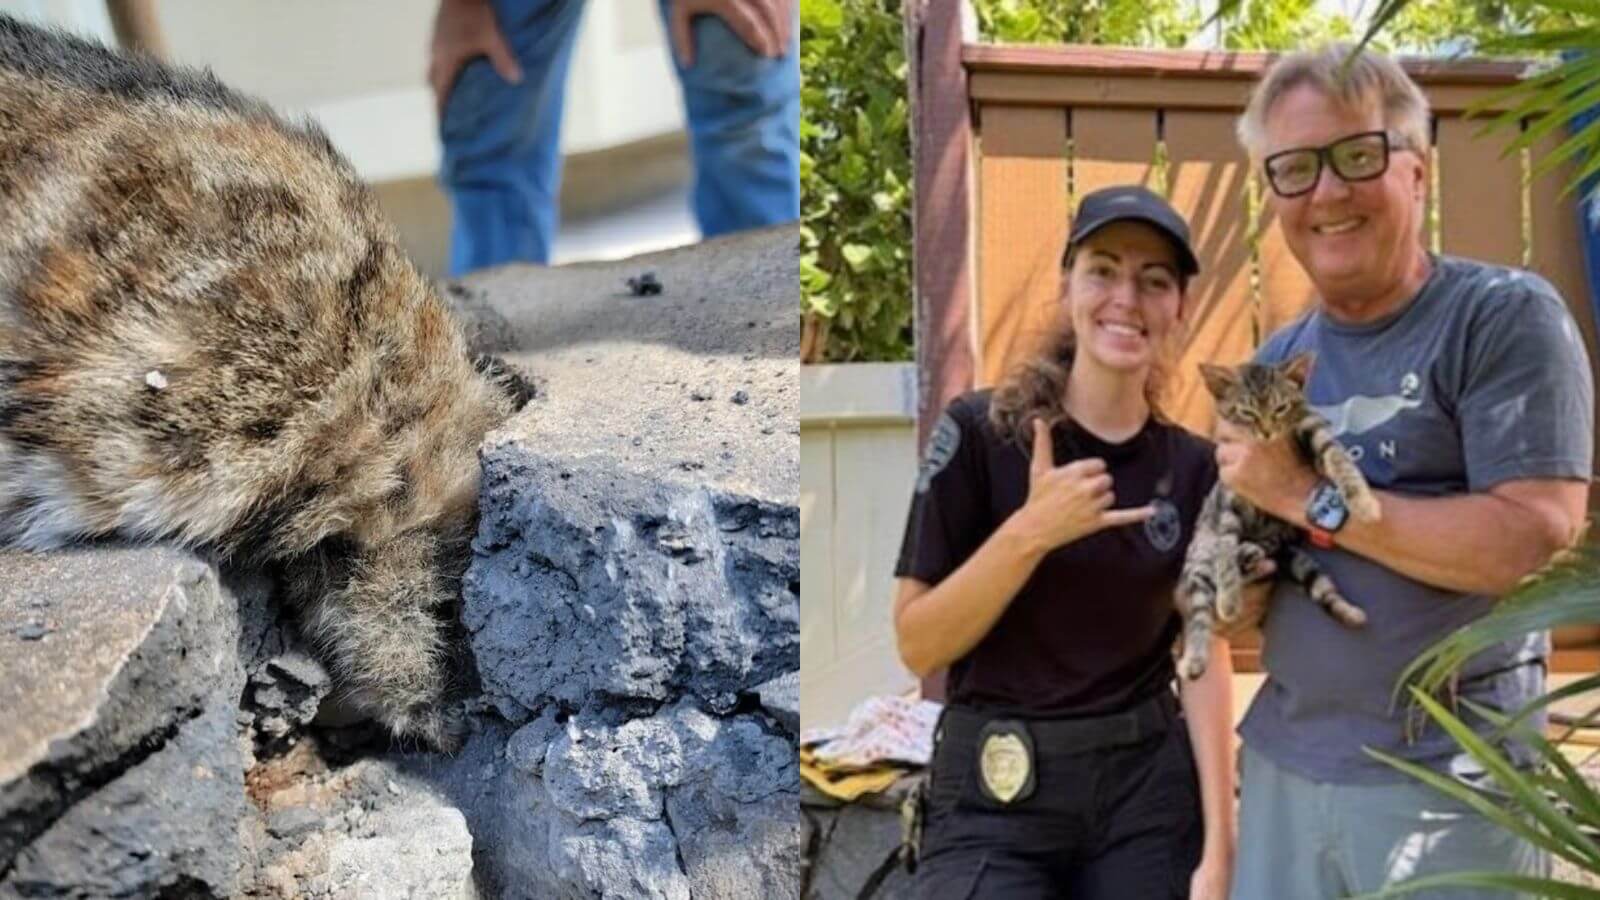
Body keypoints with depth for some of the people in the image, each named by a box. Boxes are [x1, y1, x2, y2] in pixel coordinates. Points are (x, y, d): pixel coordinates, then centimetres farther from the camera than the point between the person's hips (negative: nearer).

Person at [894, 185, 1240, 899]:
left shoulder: (1192, 467, 3)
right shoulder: (979, 432, -7)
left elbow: (1205, 659, 2)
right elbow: (917, 645, -8)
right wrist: (1028, 531, -21)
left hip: (1150, 792, 3)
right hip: (996, 798, -3)